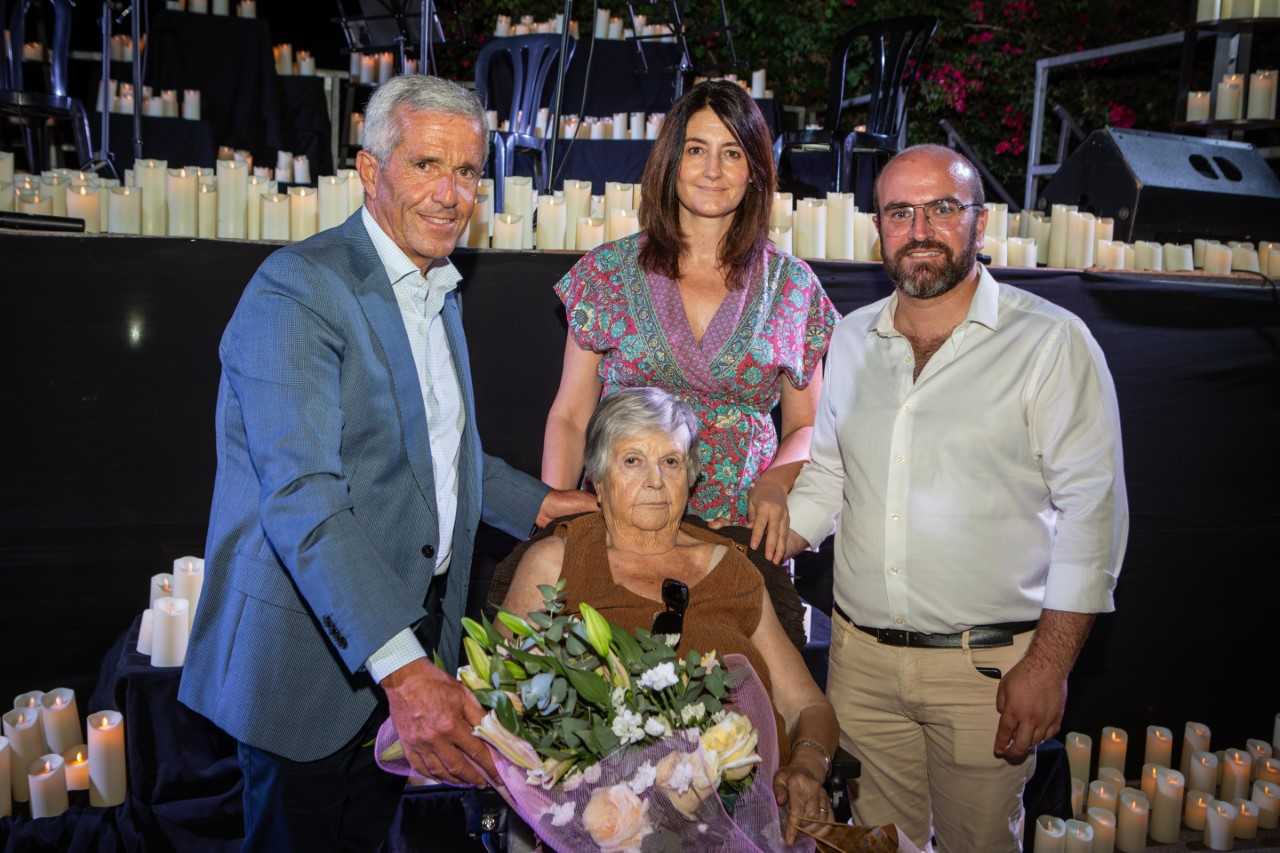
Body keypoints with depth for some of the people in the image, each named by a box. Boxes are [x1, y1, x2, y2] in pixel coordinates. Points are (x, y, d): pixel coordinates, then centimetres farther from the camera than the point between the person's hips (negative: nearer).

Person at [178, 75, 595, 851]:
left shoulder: (440, 291, 10)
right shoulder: (298, 291, -19)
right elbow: (302, 499, -30)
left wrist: (537, 503, 12)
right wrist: (401, 668, -37)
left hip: (414, 627, 8)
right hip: (311, 643, -8)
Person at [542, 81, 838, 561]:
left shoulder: (793, 286, 3)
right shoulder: (609, 271, 2)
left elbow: (805, 427, 10)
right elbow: (569, 417, 3)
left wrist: (775, 483, -10)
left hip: (745, 534, 1)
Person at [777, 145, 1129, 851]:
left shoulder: (1051, 342, -8)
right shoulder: (851, 341, 7)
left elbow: (1091, 508, -10)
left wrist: (1049, 666, -13)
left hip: (987, 667, -4)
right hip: (859, 658, 4)